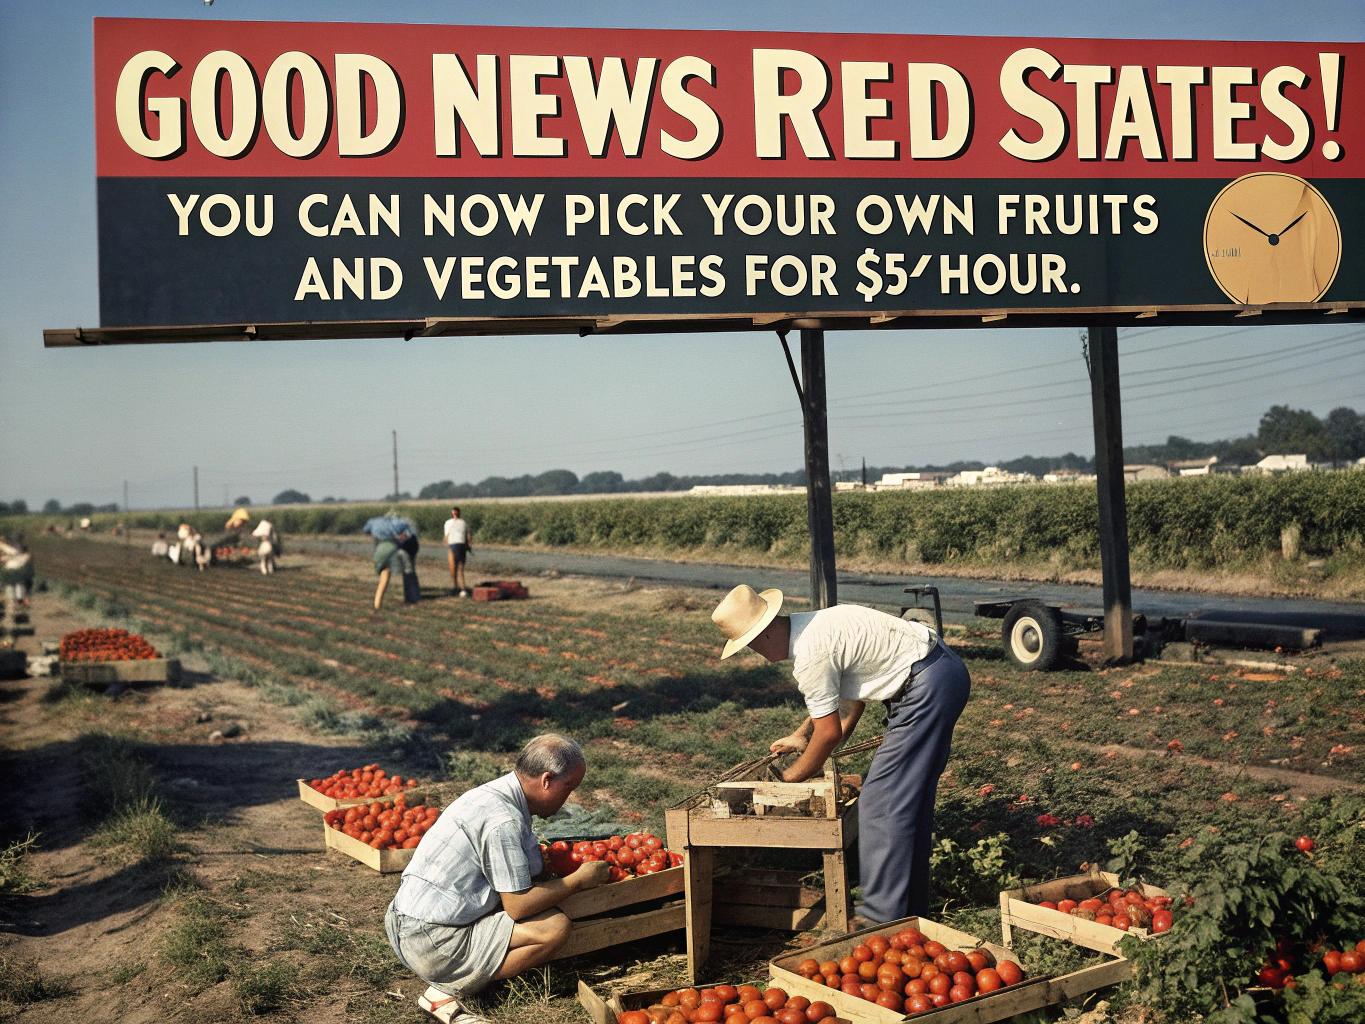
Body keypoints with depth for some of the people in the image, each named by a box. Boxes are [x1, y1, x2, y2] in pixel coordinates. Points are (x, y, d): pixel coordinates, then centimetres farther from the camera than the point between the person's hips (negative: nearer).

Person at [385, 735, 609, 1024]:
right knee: (555, 927, -15)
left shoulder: (498, 795, 9)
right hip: (433, 942, -10)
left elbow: (537, 874, 13)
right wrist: (578, 880, -8)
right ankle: (449, 990, -9)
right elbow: (518, 905, -18)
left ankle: (451, 979, 7)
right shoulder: (503, 820, -21)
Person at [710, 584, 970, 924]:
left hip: (927, 686, -11)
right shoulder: (810, 626, 10)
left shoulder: (810, 654, -20)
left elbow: (830, 733, -11)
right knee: (911, 797, 18)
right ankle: (911, 906, 28)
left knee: (882, 802, -7)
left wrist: (788, 779, 3)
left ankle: (880, 917, -2)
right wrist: (802, 735, 25)